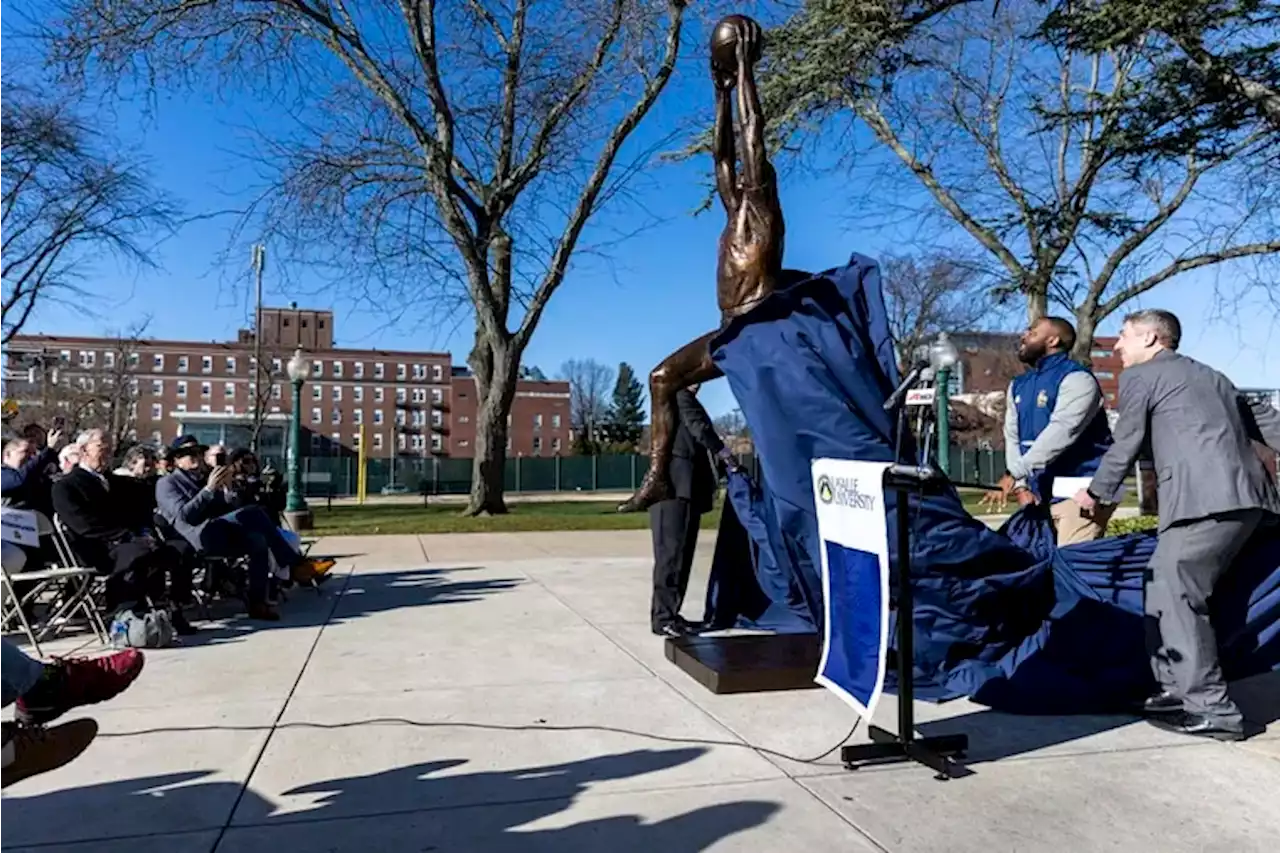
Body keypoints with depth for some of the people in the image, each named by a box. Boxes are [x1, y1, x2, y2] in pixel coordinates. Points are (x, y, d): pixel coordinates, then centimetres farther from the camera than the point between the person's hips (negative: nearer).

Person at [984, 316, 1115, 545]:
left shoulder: (1076, 379, -8)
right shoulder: (1018, 386, 16)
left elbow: (1061, 432, -22)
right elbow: (1013, 438, 9)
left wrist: (1014, 473, -28)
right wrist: (1021, 485, -6)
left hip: (1079, 492, -7)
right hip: (1041, 495, 7)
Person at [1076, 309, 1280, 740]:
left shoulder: (1139, 375, 5)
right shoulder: (1210, 376, 28)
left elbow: (1127, 443, 4)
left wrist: (1095, 492, 17)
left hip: (1206, 499, -9)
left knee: (1176, 595, -6)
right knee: (1167, 590, 12)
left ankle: (1212, 707, -6)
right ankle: (1178, 688, 16)